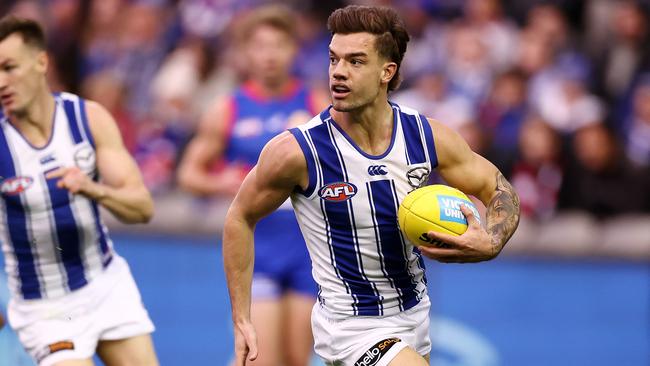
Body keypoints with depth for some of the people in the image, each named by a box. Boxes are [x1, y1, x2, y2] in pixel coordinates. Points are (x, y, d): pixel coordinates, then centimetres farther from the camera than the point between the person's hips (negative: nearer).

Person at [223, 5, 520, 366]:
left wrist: (490, 243, -19)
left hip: (416, 317, 6)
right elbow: (241, 218, -4)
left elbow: (500, 190, 3)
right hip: (352, 330, -6)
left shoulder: (428, 137, -9)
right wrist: (242, 321, -5)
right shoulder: (296, 151, -18)